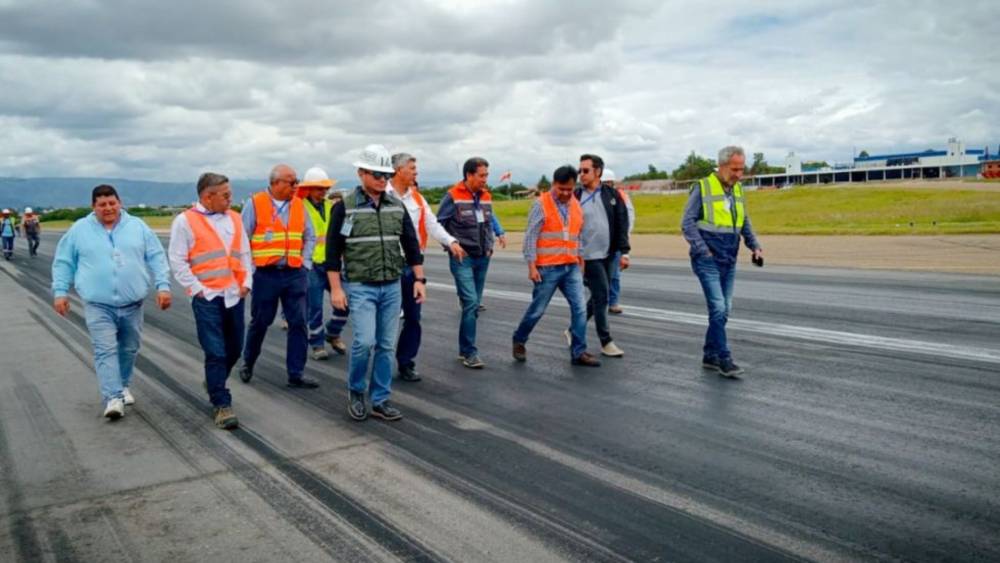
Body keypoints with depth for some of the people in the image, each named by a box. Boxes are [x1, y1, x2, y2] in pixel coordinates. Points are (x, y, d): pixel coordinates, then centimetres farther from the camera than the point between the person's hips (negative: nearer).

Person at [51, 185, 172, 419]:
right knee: (105, 350, -10)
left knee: (129, 348, 14)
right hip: (98, 305, -2)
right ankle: (113, 398, -12)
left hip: (132, 304, 2)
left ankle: (122, 385, 34)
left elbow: (157, 257, 2)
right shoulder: (79, 230, 3)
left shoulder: (137, 226, 4)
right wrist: (60, 291, 2)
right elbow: (63, 262, 9)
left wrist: (163, 286, -6)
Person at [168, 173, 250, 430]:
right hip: (207, 297, -5)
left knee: (234, 349, 13)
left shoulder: (234, 218, 11)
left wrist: (246, 282, 6)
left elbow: (244, 253, 15)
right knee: (216, 352, -6)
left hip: (234, 295, 6)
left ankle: (213, 384, 39)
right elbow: (177, 260, -6)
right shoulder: (185, 221, -5)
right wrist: (196, 288, -10)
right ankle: (221, 405, 3)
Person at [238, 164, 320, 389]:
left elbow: (309, 237, 13)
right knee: (260, 322, 10)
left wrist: (305, 263, 3)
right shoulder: (254, 203, -4)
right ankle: (248, 363, 34)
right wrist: (251, 268, -7)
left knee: (298, 323, 1)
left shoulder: (299, 204, 8)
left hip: (295, 274, 3)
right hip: (265, 274, -3)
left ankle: (296, 374, 9)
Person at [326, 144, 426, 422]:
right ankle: (355, 391, 12)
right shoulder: (345, 207, -5)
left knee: (387, 345, 6)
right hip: (360, 287, -4)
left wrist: (419, 279, 6)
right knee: (365, 341, -13)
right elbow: (333, 250, -4)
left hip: (392, 287, 4)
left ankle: (381, 400, 17)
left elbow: (411, 244, 12)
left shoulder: (397, 206, 8)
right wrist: (336, 288, -8)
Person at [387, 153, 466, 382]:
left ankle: (406, 363, 21)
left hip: (412, 265, 6)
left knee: (413, 317, 9)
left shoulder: (417, 198, 12)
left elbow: (432, 224, 8)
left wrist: (451, 241, -8)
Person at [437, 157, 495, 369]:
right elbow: (439, 224, -5)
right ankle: (469, 352, -8)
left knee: (473, 304, 11)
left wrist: (490, 246, 10)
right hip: (462, 258, -6)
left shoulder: (486, 197, 9)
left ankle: (464, 348, 23)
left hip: (482, 258, 6)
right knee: (470, 302, -15)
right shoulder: (453, 196, -9)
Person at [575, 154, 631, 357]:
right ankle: (606, 342, 8)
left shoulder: (612, 195, 3)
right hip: (588, 256, -4)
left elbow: (622, 224, 3)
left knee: (598, 297, 12)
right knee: (601, 296, -5)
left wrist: (624, 252, -3)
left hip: (608, 255, 4)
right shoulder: (575, 197, -5)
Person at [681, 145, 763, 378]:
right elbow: (687, 222, -8)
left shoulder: (738, 190, 12)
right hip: (708, 260, -7)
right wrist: (702, 250, -14)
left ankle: (710, 356, 19)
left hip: (729, 261, 7)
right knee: (718, 308, -11)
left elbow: (745, 223, 22)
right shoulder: (703, 188, -7)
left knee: (724, 310, 9)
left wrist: (755, 246, 8)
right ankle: (724, 359, -5)